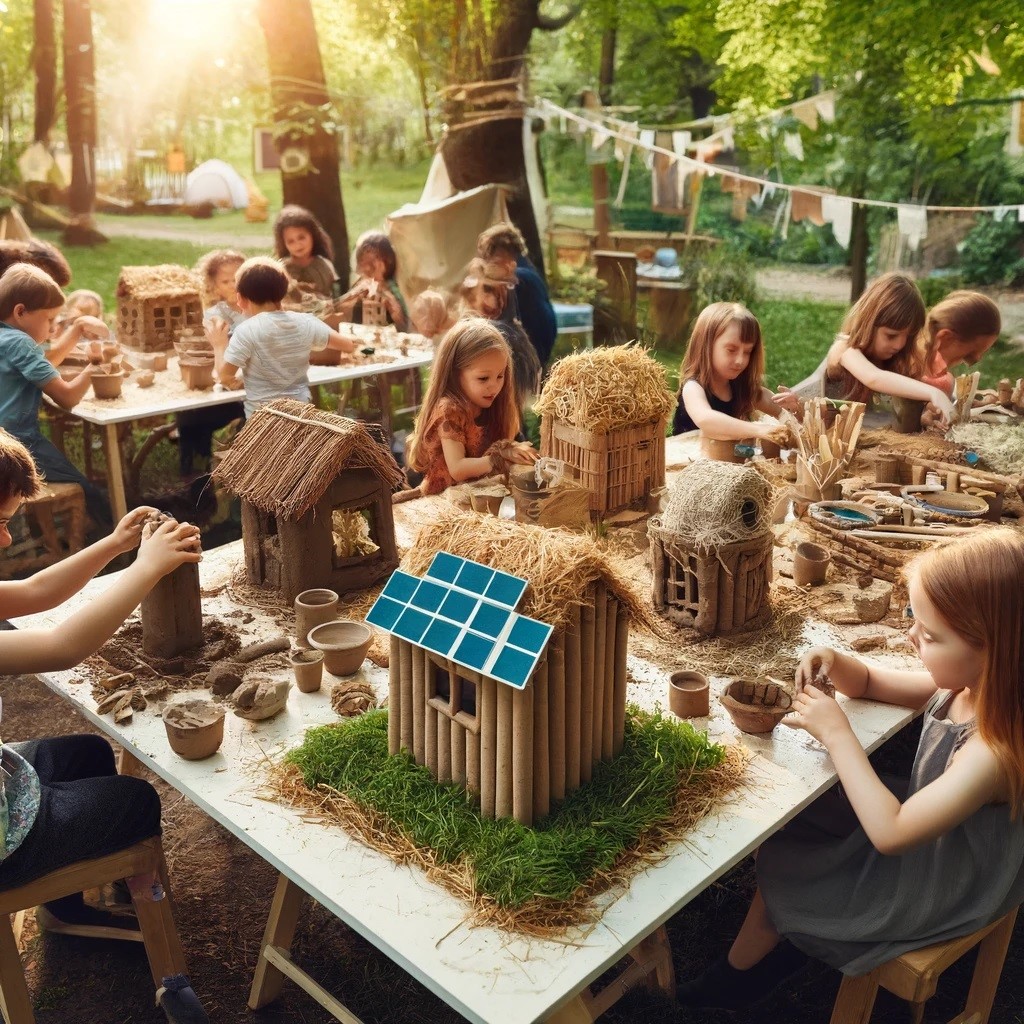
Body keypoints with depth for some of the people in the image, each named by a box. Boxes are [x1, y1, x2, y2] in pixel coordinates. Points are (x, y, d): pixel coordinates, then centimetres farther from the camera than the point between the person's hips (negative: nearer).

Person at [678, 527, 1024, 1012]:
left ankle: (736, 977, 32)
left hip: (931, 889, -7)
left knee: (777, 868, 5)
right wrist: (835, 662, -19)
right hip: (923, 830, 8)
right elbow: (870, 682, 4)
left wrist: (836, 733, -33)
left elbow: (890, 834, -38)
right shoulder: (961, 685, -14)